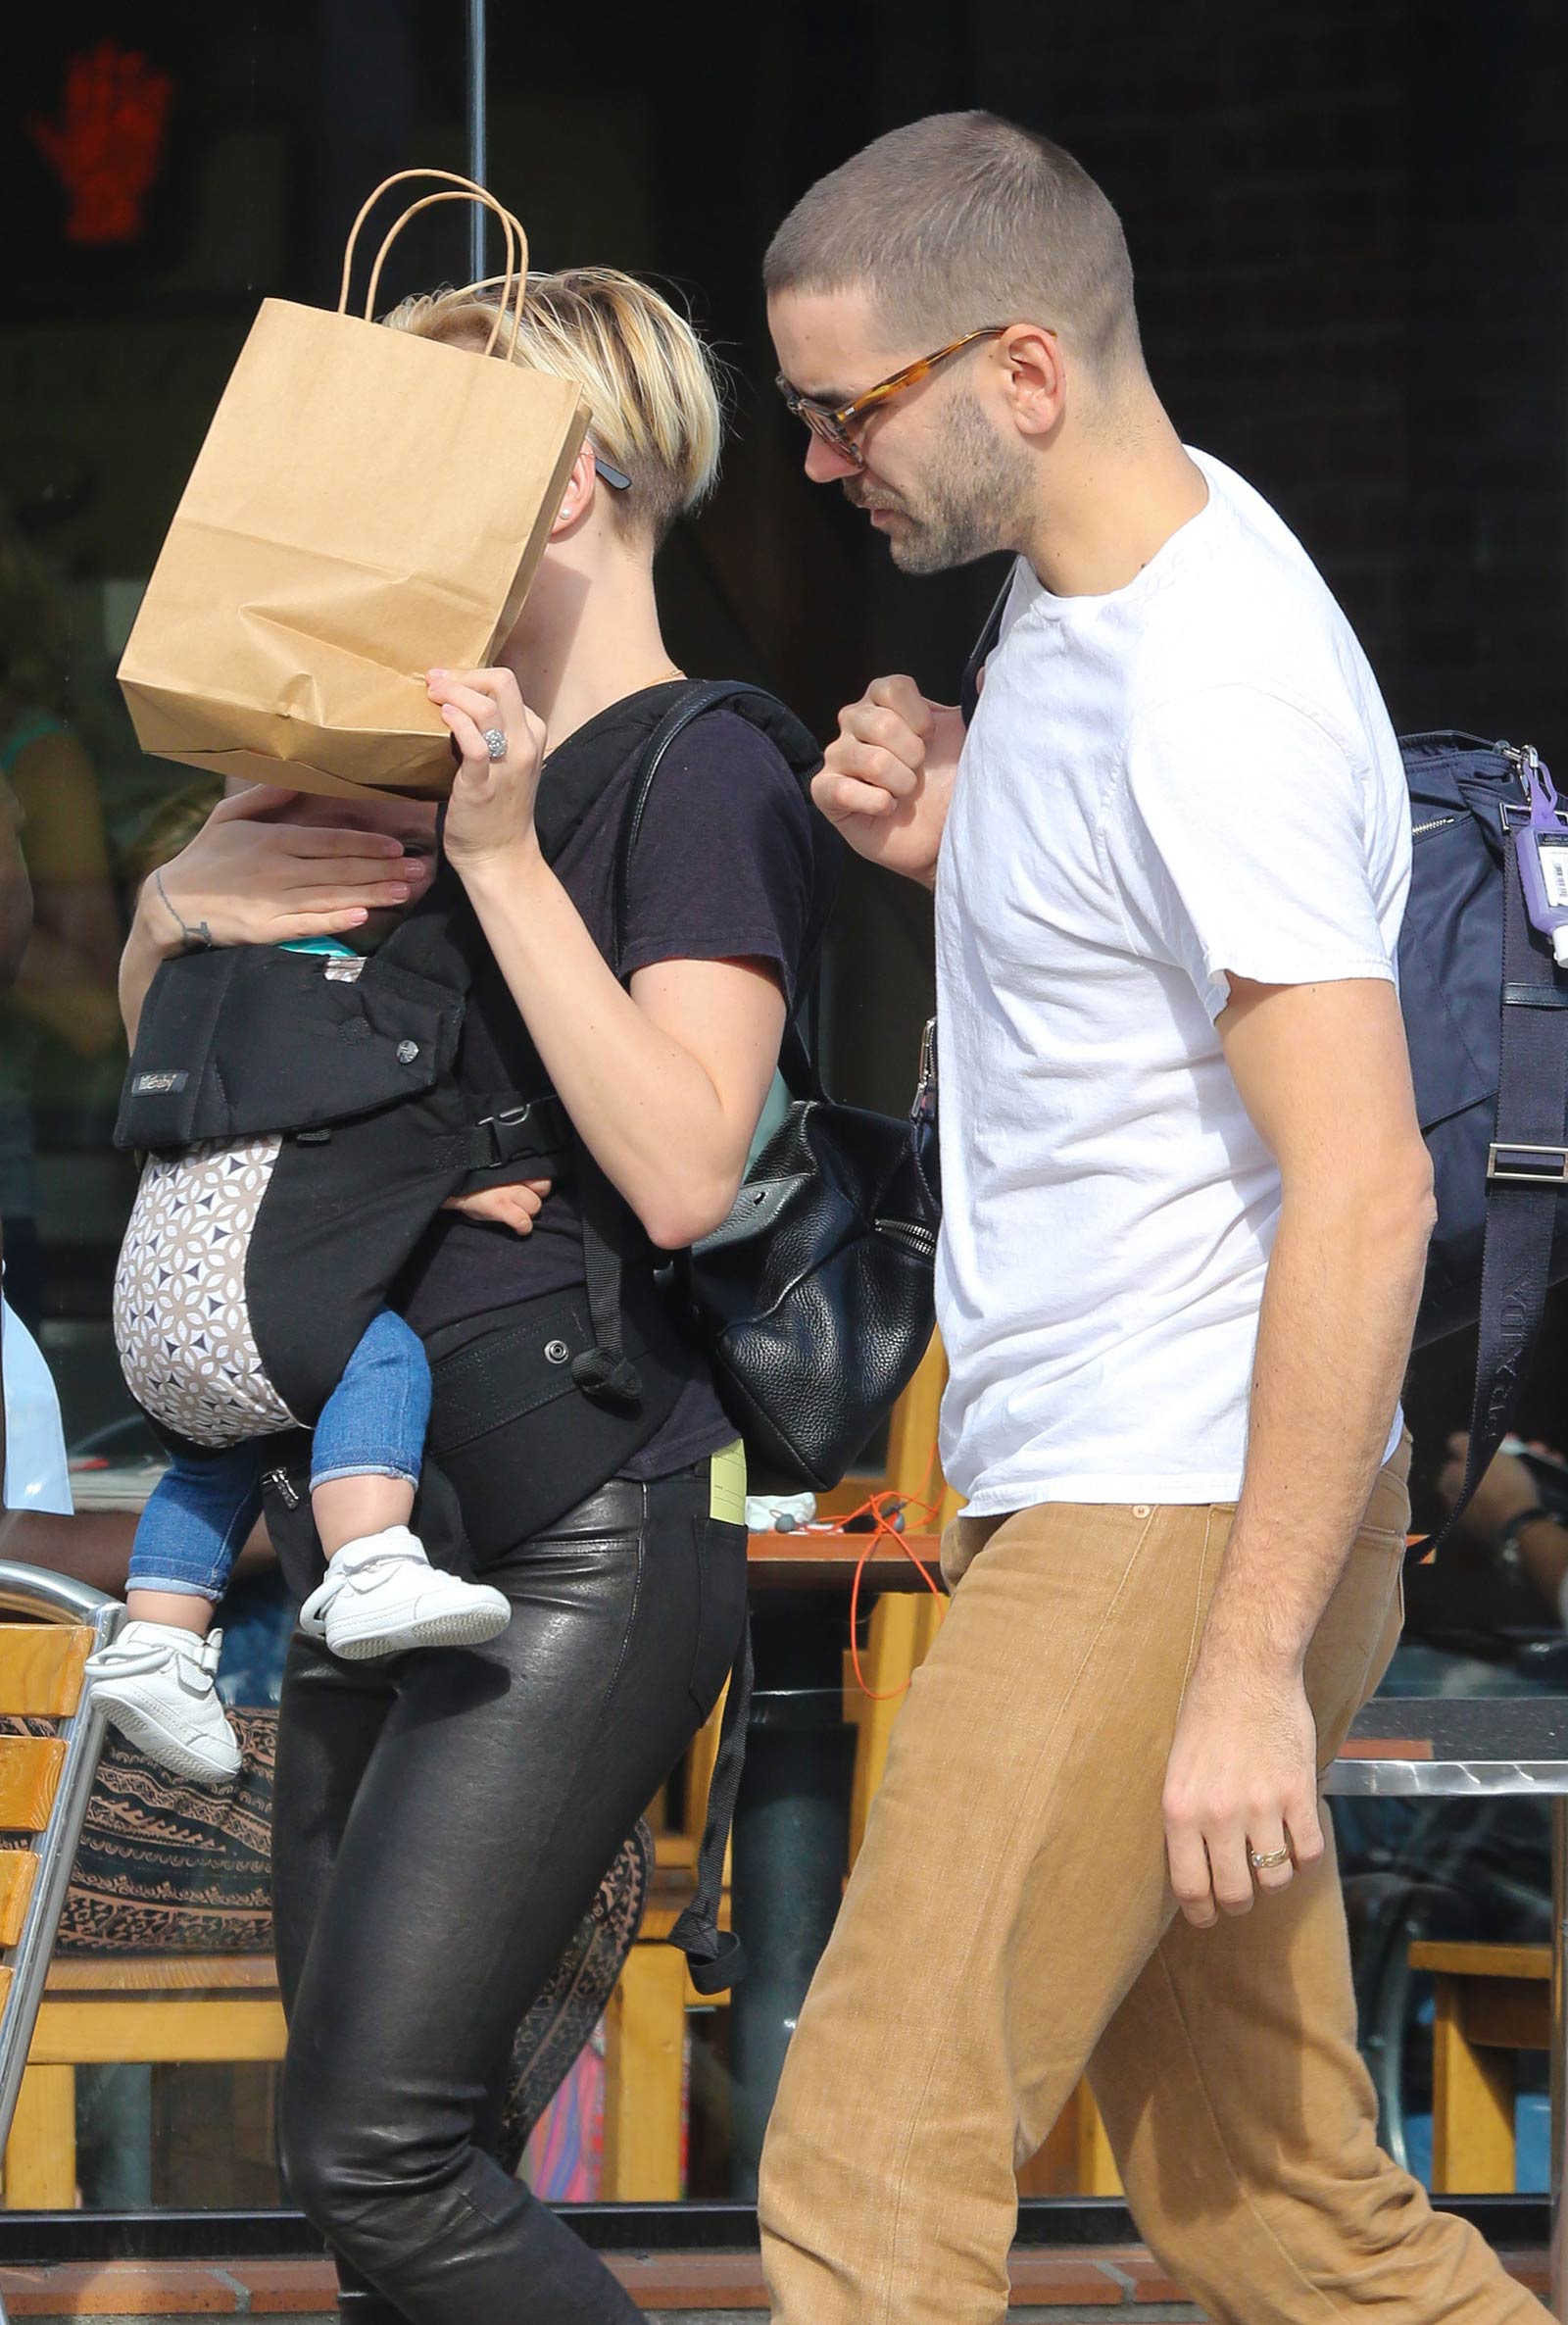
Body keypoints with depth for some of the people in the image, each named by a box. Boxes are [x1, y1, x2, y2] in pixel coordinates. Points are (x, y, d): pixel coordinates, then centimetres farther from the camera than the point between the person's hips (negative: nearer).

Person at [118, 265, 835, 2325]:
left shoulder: (711, 781, -7)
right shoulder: (411, 757, 17)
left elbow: (684, 1174, -19)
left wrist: (503, 862, -20)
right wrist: (185, 899, 1)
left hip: (594, 1546, -9)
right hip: (386, 1523, 9)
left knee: (379, 2148, -15)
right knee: (366, 2155, 8)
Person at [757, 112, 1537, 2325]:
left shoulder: (1218, 689, -20)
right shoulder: (1079, 582, 11)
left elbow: (1363, 1189, -25)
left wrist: (1252, 1664, -26)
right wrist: (955, 850, 6)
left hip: (1177, 1532, -10)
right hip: (1093, 1499, 10)